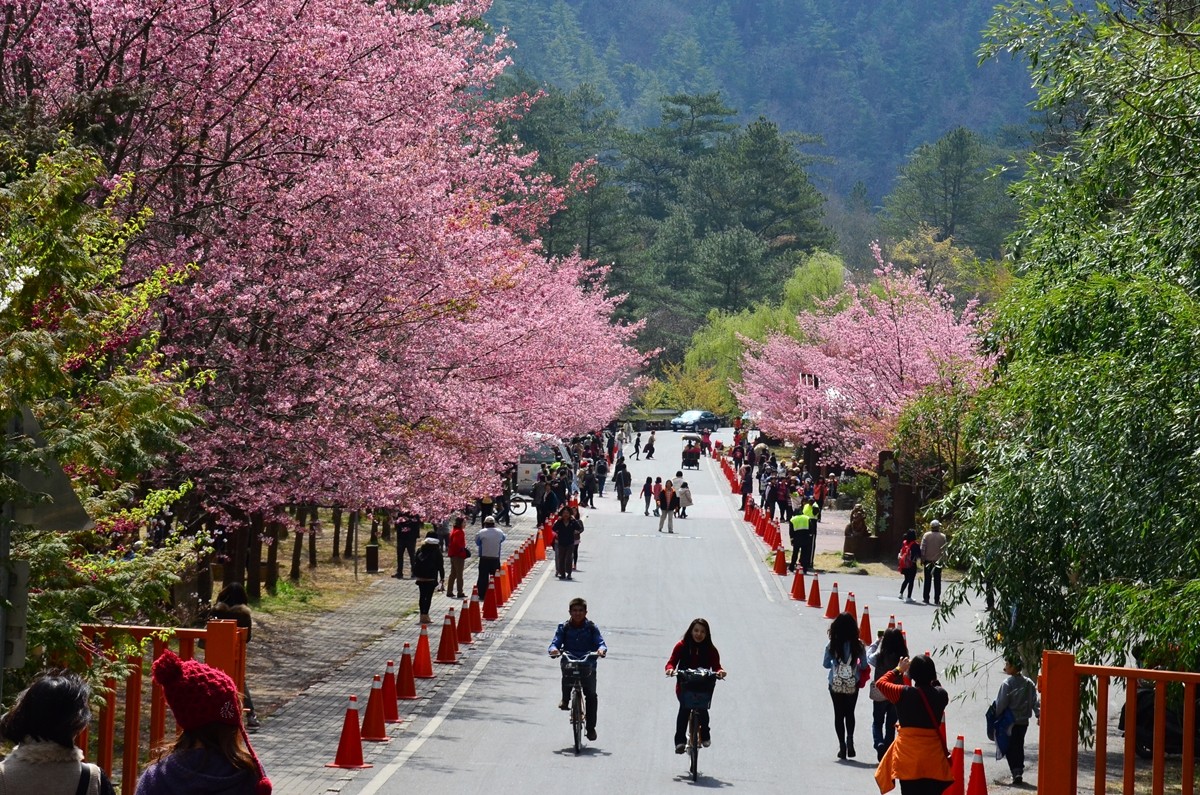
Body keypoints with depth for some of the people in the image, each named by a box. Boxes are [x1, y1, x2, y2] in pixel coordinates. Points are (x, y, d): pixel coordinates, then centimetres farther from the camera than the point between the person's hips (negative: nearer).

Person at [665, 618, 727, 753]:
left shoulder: (711, 650, -1)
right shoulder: (681, 646, -2)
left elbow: (716, 665, -7)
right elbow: (672, 661, -8)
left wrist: (719, 671, -32)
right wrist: (670, 669, -32)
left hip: (704, 687, 0)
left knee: (702, 708, -23)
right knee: (684, 706, -26)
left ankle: (705, 735, 4)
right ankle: (680, 740, -21)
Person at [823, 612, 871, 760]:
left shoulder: (832, 645, -9)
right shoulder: (858, 645, -9)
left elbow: (826, 664, 0)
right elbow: (864, 666, -4)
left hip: (835, 685, 0)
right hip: (852, 684, 0)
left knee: (839, 714, 10)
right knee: (850, 713, 14)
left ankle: (842, 745, 6)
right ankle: (850, 738, -8)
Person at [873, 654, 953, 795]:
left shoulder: (903, 693, -12)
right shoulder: (940, 695, -4)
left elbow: (880, 683, 4)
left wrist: (898, 670, 14)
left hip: (908, 754, -2)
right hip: (933, 754, 2)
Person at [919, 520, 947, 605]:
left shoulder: (926, 535, -4)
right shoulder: (943, 536, -4)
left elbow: (922, 548, -6)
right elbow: (945, 549, -2)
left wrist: (922, 559, -1)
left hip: (928, 560, 0)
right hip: (938, 561, 0)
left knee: (927, 580, 8)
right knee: (937, 581, 5)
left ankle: (926, 598, 8)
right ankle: (937, 599, 3)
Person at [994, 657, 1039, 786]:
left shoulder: (1007, 684, -14)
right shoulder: (1029, 683, 1)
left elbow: (1001, 704, -13)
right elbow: (1035, 701, -1)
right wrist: (1039, 715, 2)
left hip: (1010, 722, -5)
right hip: (1024, 721, 5)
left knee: (1010, 748, 1)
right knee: (1019, 746, 16)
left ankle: (1016, 773, -10)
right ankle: (1019, 772, 19)